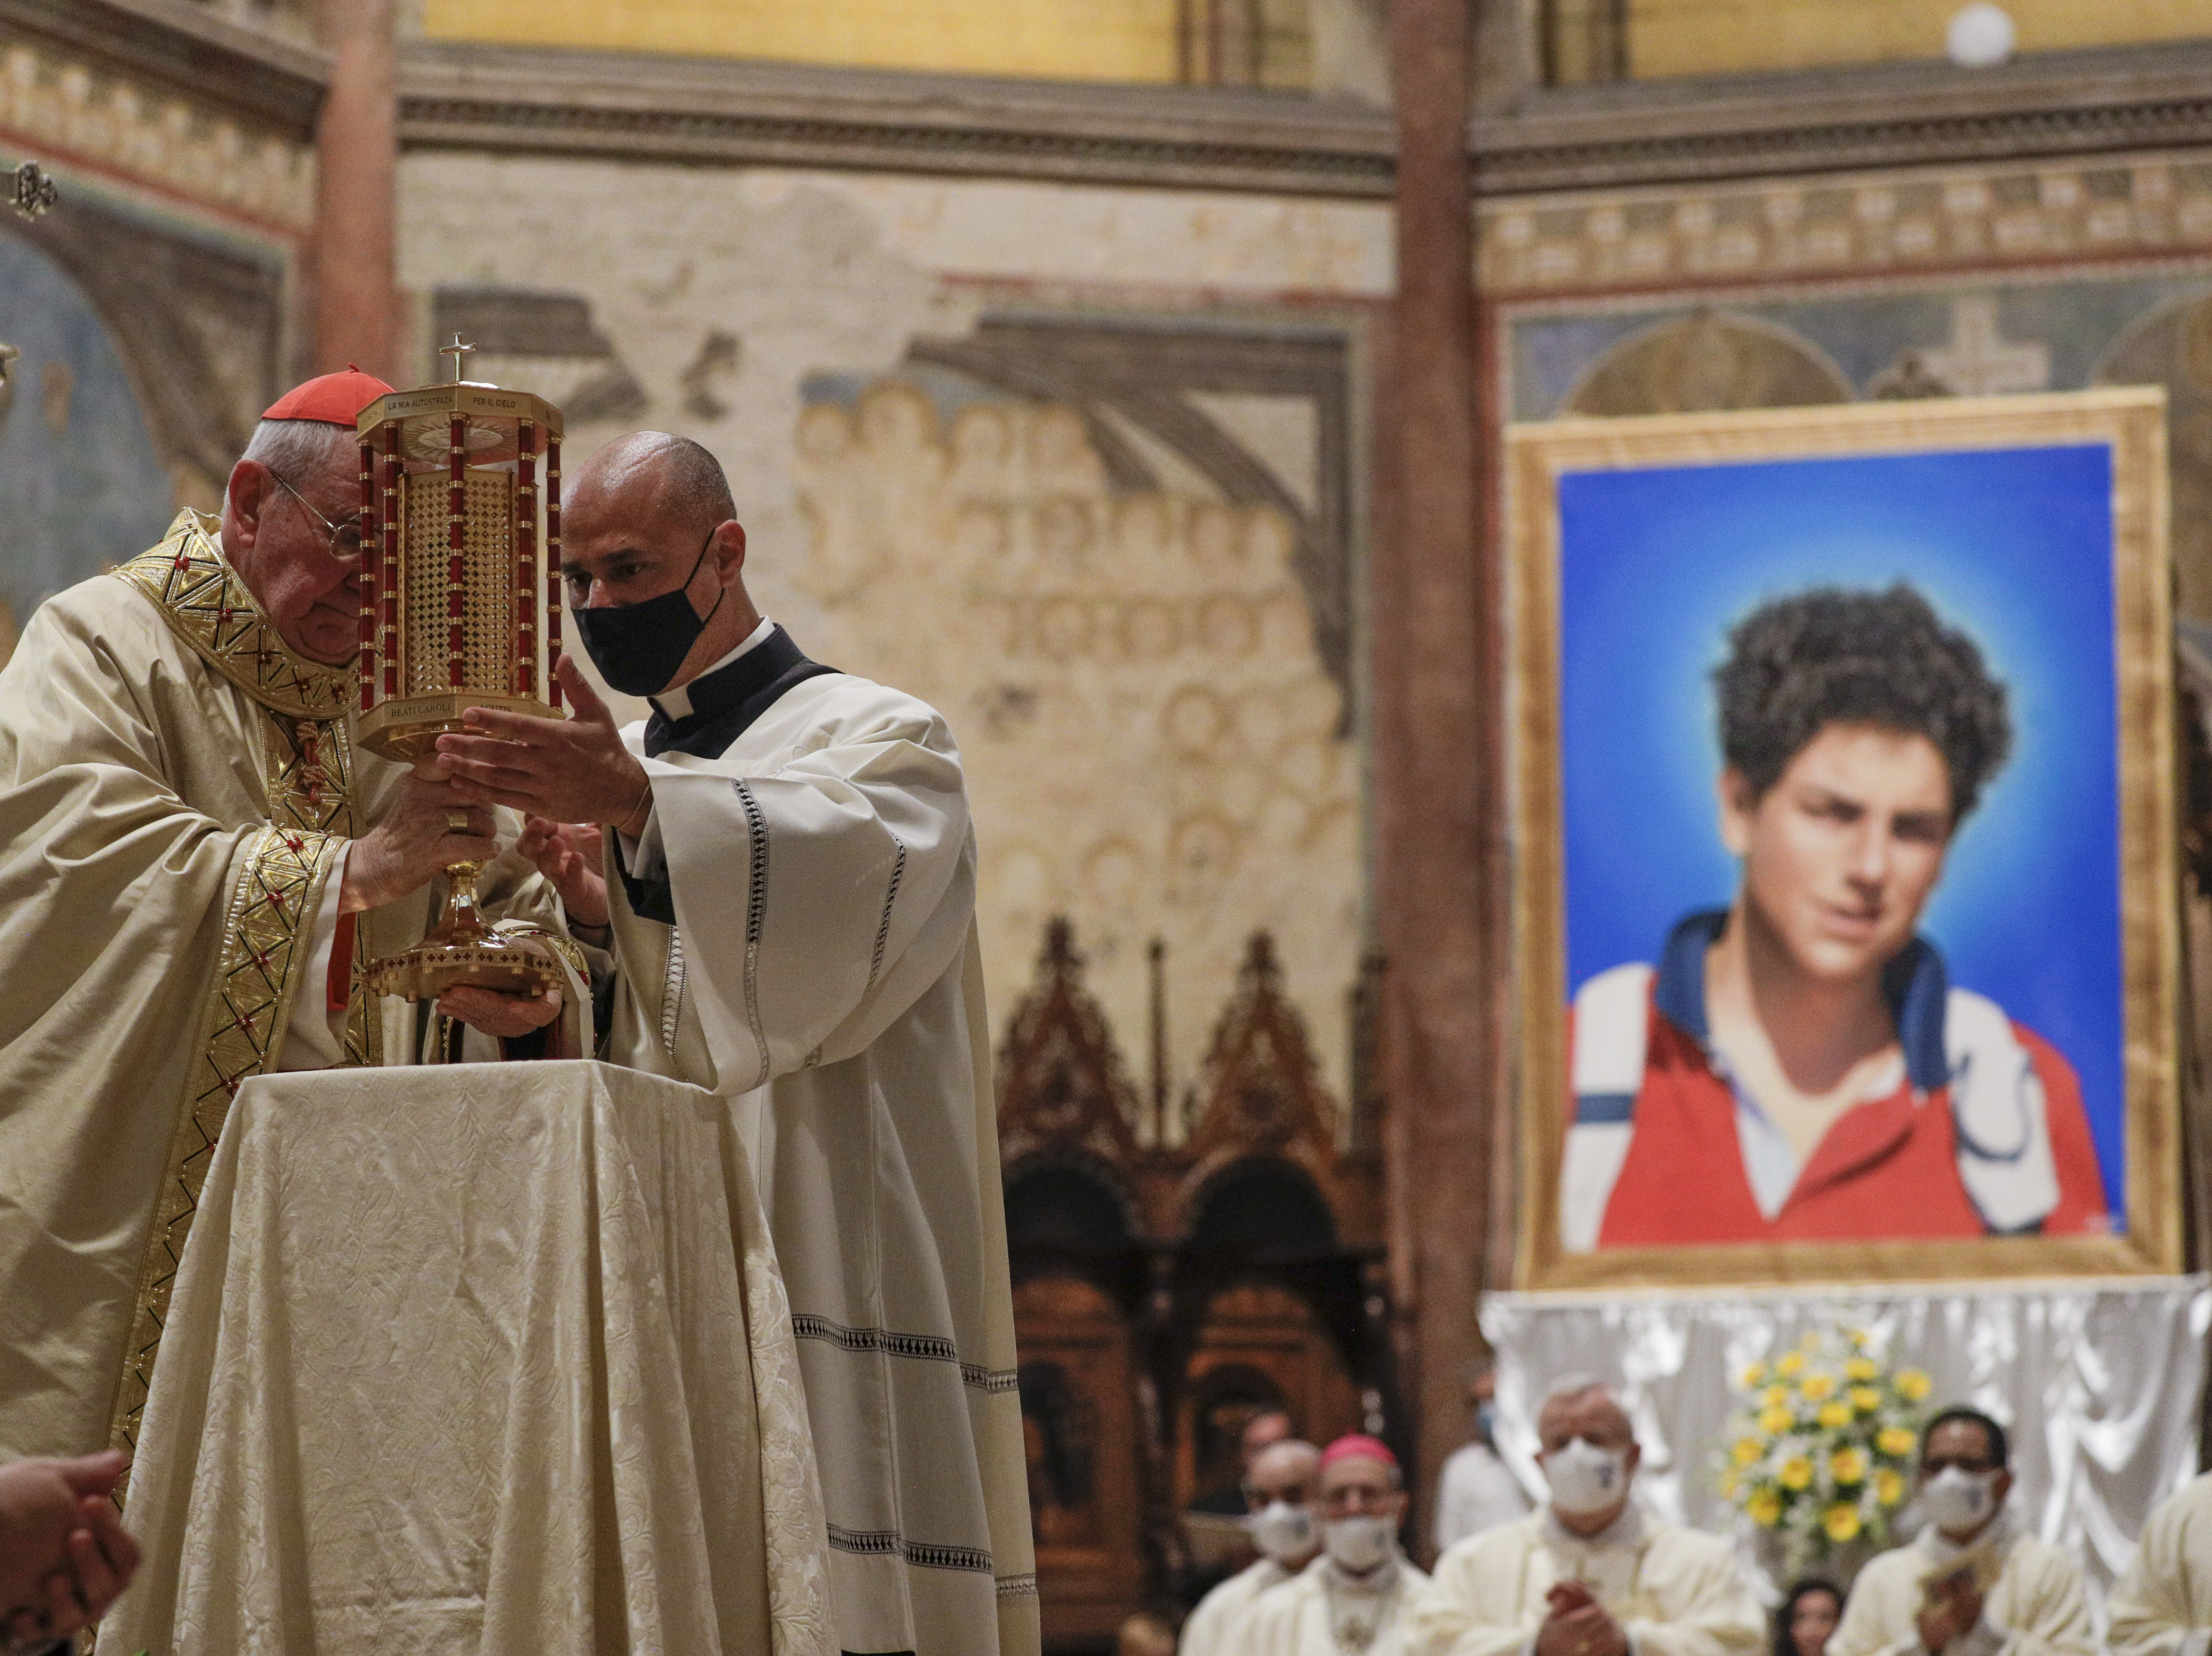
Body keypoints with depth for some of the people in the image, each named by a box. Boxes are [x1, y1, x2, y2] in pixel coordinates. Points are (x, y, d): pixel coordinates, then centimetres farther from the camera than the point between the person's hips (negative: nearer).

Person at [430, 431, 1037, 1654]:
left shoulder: (874, 738, 3)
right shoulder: (619, 777, 21)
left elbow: (851, 866, -22)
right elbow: (615, 1056, 17)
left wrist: (637, 805, -37)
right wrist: (595, 924, -4)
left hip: (813, 1269, -5)